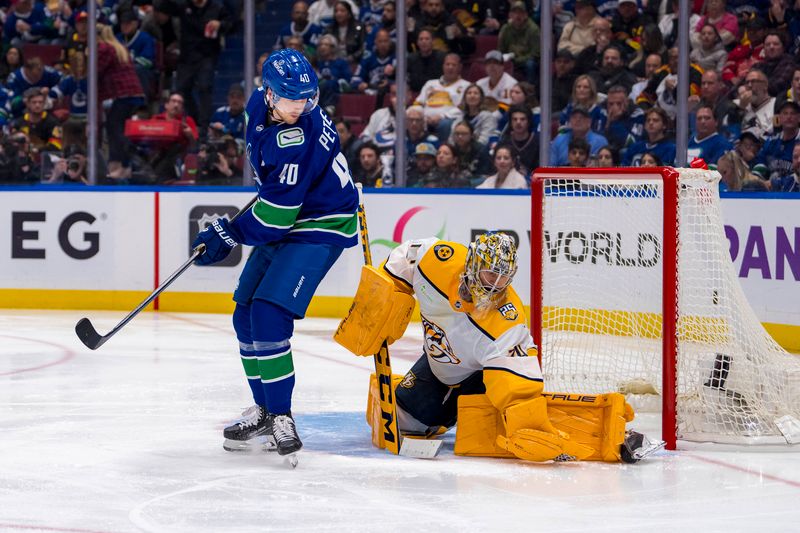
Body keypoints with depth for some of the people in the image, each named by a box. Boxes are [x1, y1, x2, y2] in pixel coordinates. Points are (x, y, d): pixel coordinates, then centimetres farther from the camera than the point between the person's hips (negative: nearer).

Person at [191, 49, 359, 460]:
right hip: (282, 223, 9)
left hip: (319, 228, -9)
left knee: (269, 314, -20)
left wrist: (227, 236, -16)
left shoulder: (298, 141, -31)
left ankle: (281, 415, -10)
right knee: (246, 315, 9)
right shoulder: (260, 105, -5)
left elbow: (275, 214, -27)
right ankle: (264, 410, 23)